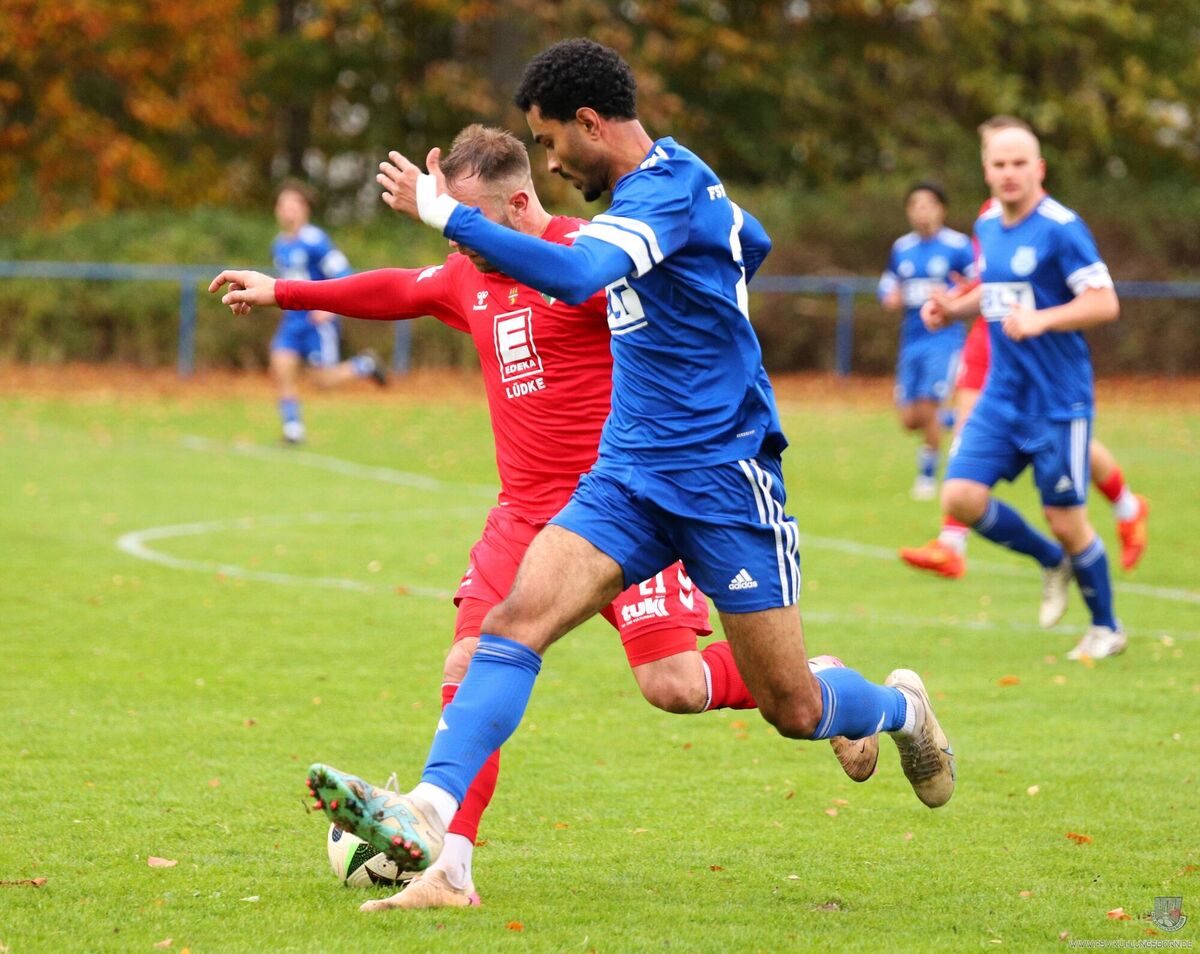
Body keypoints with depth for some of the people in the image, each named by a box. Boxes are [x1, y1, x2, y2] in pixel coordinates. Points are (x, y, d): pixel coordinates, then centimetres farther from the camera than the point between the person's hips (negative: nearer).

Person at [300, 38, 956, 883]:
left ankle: (902, 709, 35)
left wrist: (446, 213, -31)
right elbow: (752, 243, 32)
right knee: (516, 619, -16)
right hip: (629, 474, 8)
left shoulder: (671, 188, -17)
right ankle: (426, 815, -29)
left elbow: (573, 275, -35)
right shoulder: (665, 182, 11)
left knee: (792, 708, 1)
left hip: (722, 476, -8)